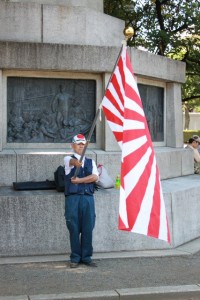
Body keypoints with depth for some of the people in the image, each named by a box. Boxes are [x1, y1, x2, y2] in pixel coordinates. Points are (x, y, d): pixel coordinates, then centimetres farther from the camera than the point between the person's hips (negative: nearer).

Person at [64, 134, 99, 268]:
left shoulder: (91, 162, 18)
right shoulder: (68, 159, 8)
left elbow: (95, 177, 1)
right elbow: (73, 161, -18)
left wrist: (80, 180, -10)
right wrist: (76, 162, -42)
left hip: (88, 198, 3)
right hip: (72, 198, -3)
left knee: (88, 229, 3)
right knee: (74, 229, 1)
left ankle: (87, 257, 14)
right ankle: (75, 258, 12)